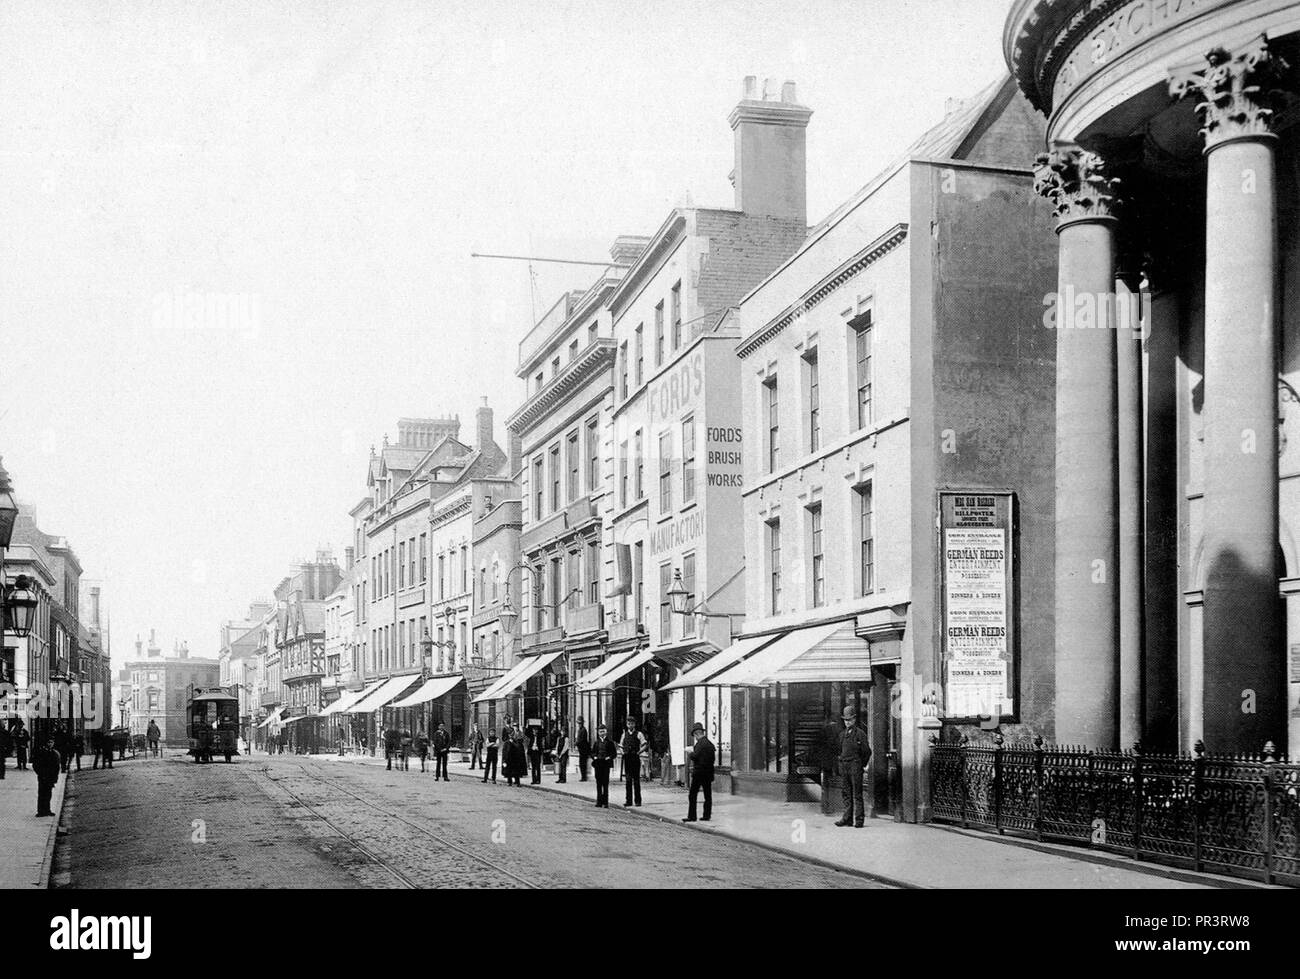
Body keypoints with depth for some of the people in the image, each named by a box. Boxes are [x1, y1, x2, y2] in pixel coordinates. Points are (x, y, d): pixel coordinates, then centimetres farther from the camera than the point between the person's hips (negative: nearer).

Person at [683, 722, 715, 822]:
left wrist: (691, 752, 1)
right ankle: (707, 815, 13)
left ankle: (691, 816, -3)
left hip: (699, 772, -8)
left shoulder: (700, 743, -15)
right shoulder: (710, 743, 10)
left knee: (693, 795, -2)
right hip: (709, 772, 8)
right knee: (708, 796, 11)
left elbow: (695, 756, -21)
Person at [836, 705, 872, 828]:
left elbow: (867, 751, -2)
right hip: (844, 765, 6)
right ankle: (847, 818, 9)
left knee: (857, 794, -5)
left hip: (855, 766, -6)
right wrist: (841, 765, 15)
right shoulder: (842, 734, 14)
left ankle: (859, 819, -3)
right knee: (847, 793, 7)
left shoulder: (860, 733, -4)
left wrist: (863, 765, 4)